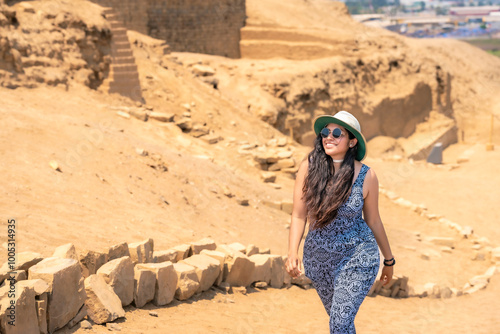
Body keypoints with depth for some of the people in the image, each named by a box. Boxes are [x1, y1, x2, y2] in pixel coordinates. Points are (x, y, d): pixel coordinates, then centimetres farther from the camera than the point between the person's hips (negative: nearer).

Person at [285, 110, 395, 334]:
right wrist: (293, 253, -18)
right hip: (318, 257, 3)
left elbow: (373, 221, -1)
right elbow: (299, 216, -6)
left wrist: (389, 260, 9)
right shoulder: (308, 168, -11)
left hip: (357, 257, -3)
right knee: (338, 316, 20)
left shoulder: (366, 176, -13)